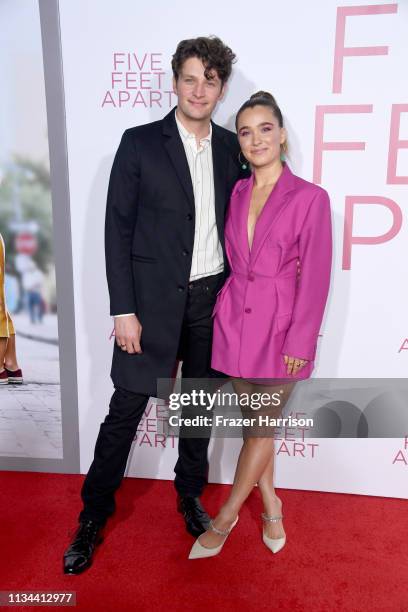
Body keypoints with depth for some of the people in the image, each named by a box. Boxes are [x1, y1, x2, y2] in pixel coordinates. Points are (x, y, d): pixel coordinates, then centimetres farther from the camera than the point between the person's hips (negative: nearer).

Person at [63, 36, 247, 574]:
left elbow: (235, 223, 12)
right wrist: (124, 311, -11)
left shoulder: (231, 148, 7)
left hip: (213, 298, 4)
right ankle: (94, 514, 25)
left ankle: (191, 494, 38)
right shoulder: (140, 143, -3)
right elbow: (118, 230, -6)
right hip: (154, 299, -3)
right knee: (126, 409, 4)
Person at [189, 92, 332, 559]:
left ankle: (224, 520, 26)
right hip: (235, 322, 4)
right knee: (254, 423, 14)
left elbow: (314, 279, -9)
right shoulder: (236, 194, 6)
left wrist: (299, 344, -11)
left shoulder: (310, 197, -8)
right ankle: (271, 508, 35)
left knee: (262, 428, 6)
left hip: (280, 327, -4)